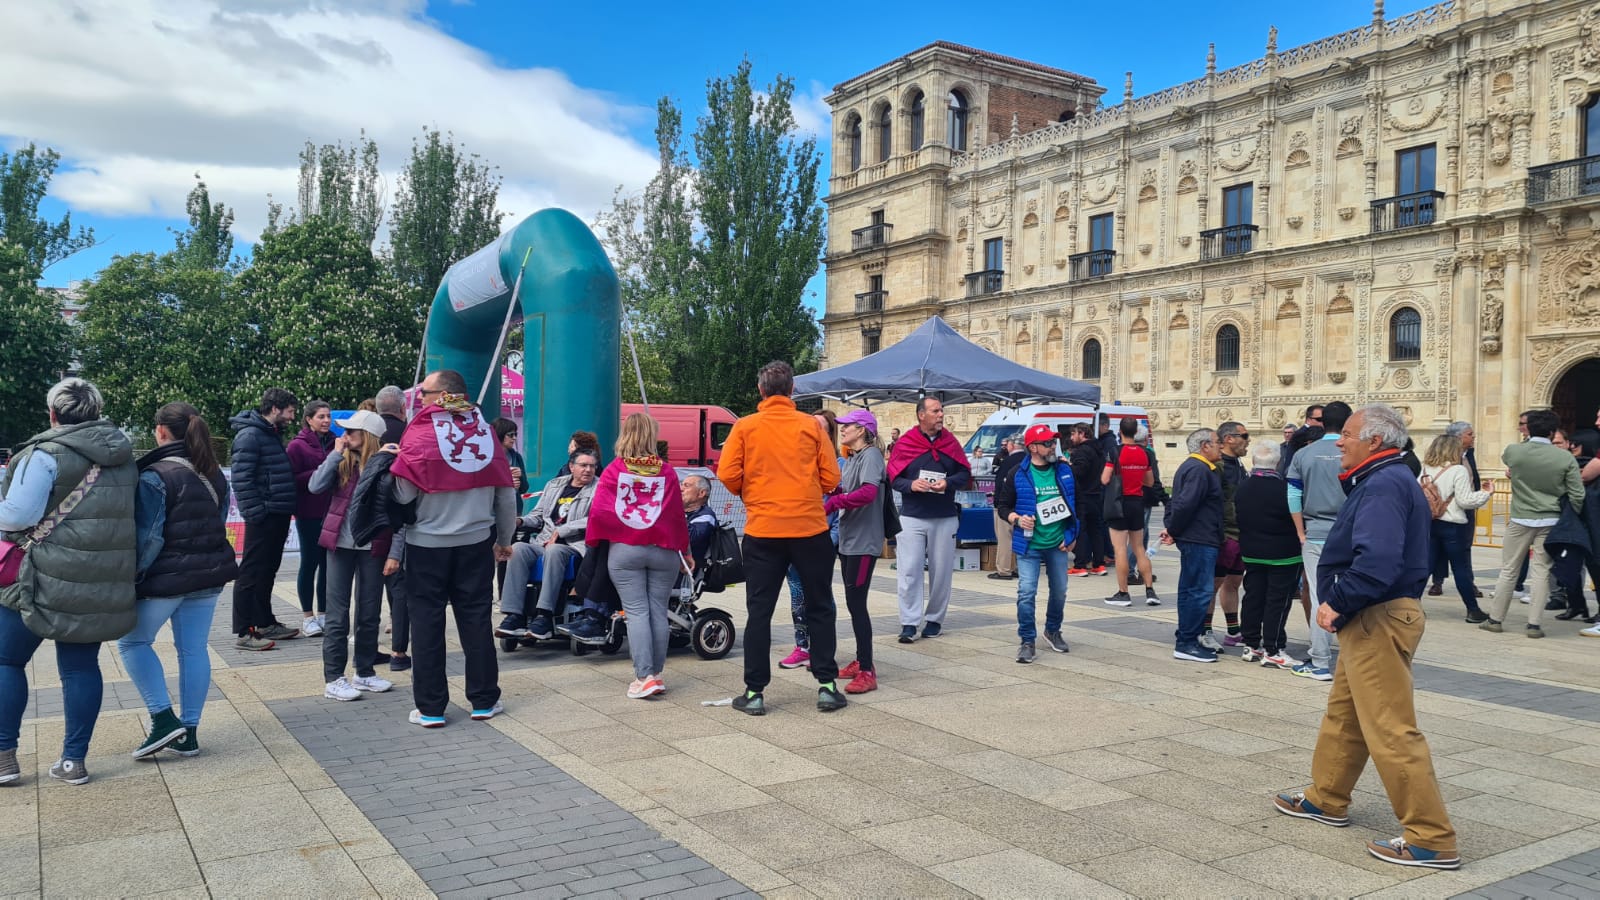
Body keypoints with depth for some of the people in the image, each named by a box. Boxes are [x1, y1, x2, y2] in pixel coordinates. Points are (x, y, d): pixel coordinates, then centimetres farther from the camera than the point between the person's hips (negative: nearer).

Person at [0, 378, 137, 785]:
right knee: (81, 665, 11)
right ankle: (74, 759, 13)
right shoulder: (124, 458, 9)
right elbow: (131, 517, 15)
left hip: (48, 579, -5)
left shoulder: (47, 455, -11)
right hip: (106, 583, 5)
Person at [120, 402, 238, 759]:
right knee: (194, 649, 10)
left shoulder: (154, 477, -14)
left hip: (167, 576, -6)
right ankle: (188, 733, 14)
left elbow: (148, 538, -16)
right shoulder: (214, 474, 8)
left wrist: (132, 578, -8)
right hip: (210, 573, 6)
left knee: (133, 642, 12)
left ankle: (164, 719, 3)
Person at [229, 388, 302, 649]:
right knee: (251, 573, -4)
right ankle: (244, 633, 0)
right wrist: (255, 513, -22)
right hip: (263, 517, -10)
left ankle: (265, 623, 26)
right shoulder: (250, 436, -13)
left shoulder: (273, 434, 17)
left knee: (267, 572, 17)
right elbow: (241, 479, -19)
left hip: (277, 516, 10)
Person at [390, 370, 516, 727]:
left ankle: (430, 708, 10)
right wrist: (505, 540, 17)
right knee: (476, 619, 9)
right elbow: (507, 494, 5)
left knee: (427, 622, 6)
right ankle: (484, 701, 16)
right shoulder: (485, 432, 2)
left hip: (427, 543, -3)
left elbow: (403, 494, -13)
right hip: (476, 542, 3)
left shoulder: (420, 433, -10)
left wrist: (390, 464, 6)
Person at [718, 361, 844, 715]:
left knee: (759, 611, 8)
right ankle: (826, 686, 14)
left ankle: (755, 692, 10)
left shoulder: (745, 427, 0)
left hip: (762, 530, 0)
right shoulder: (810, 425, 0)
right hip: (810, 527, 0)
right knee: (820, 607, 12)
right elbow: (831, 478, -1)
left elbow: (728, 474, -6)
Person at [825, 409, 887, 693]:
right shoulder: (851, 458, 16)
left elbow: (868, 493, -27)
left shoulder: (871, 455, -11)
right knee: (853, 602, 14)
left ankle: (867, 672, -6)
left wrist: (831, 504, -24)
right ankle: (860, 660, 25)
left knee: (856, 603, -10)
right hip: (848, 539, 9)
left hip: (864, 541, -9)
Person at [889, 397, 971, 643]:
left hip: (945, 518, 2)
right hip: (911, 518, -2)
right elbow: (893, 477, -1)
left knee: (941, 572, 8)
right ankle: (909, 623, 0)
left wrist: (948, 483, -13)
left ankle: (934, 619, 21)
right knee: (909, 571, -5)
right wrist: (911, 484, -20)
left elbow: (965, 474, 6)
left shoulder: (950, 442, 5)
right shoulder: (905, 443, -1)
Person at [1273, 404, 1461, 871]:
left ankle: (1432, 839, 0)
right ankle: (1327, 800, 35)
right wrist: (1341, 606, 11)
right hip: (1370, 620, 11)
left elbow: (1377, 561, -31)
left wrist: (1337, 603, -20)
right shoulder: (1389, 480, 16)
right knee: (1343, 714, 21)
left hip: (1378, 620, -11)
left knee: (1391, 731, -7)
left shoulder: (1383, 485, -18)